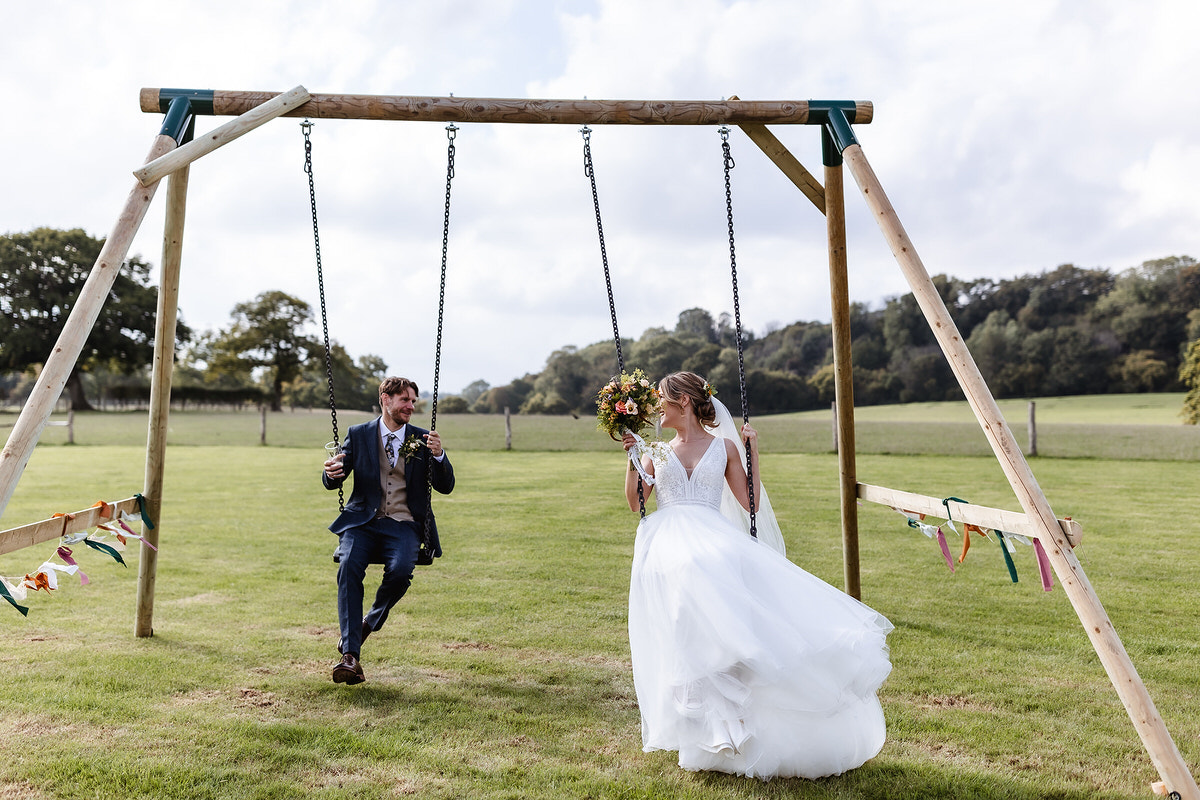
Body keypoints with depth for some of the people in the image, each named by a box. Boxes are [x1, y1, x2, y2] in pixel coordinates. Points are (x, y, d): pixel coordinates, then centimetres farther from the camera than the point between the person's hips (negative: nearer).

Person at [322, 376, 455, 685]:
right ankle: (350, 656, -28)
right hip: (363, 521, 0)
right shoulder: (358, 435, 9)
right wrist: (332, 473, -18)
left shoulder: (422, 439, 9)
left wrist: (438, 456, -16)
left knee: (401, 570, -29)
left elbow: (446, 487, 4)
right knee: (349, 566, -28)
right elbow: (332, 482, 7)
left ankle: (370, 622, 2)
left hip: (405, 524, 0)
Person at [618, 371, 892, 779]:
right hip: (668, 546, 0)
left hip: (715, 540, 0)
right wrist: (632, 457, 5)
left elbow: (751, 504, 10)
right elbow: (635, 502, 13)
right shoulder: (656, 452, 23)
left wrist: (752, 452, 7)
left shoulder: (724, 446, 16)